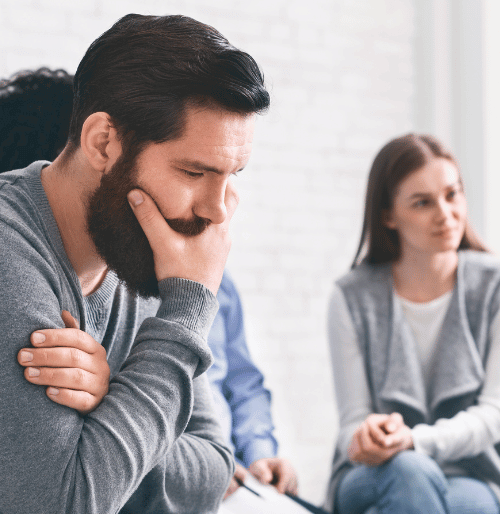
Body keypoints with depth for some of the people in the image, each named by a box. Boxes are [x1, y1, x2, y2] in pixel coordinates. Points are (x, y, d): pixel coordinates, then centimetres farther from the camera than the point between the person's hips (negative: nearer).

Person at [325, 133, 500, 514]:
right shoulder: (353, 298, -1)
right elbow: (353, 422, -3)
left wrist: (414, 440, -26)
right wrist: (366, 436, -30)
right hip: (368, 479, 1)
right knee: (409, 470, -35)